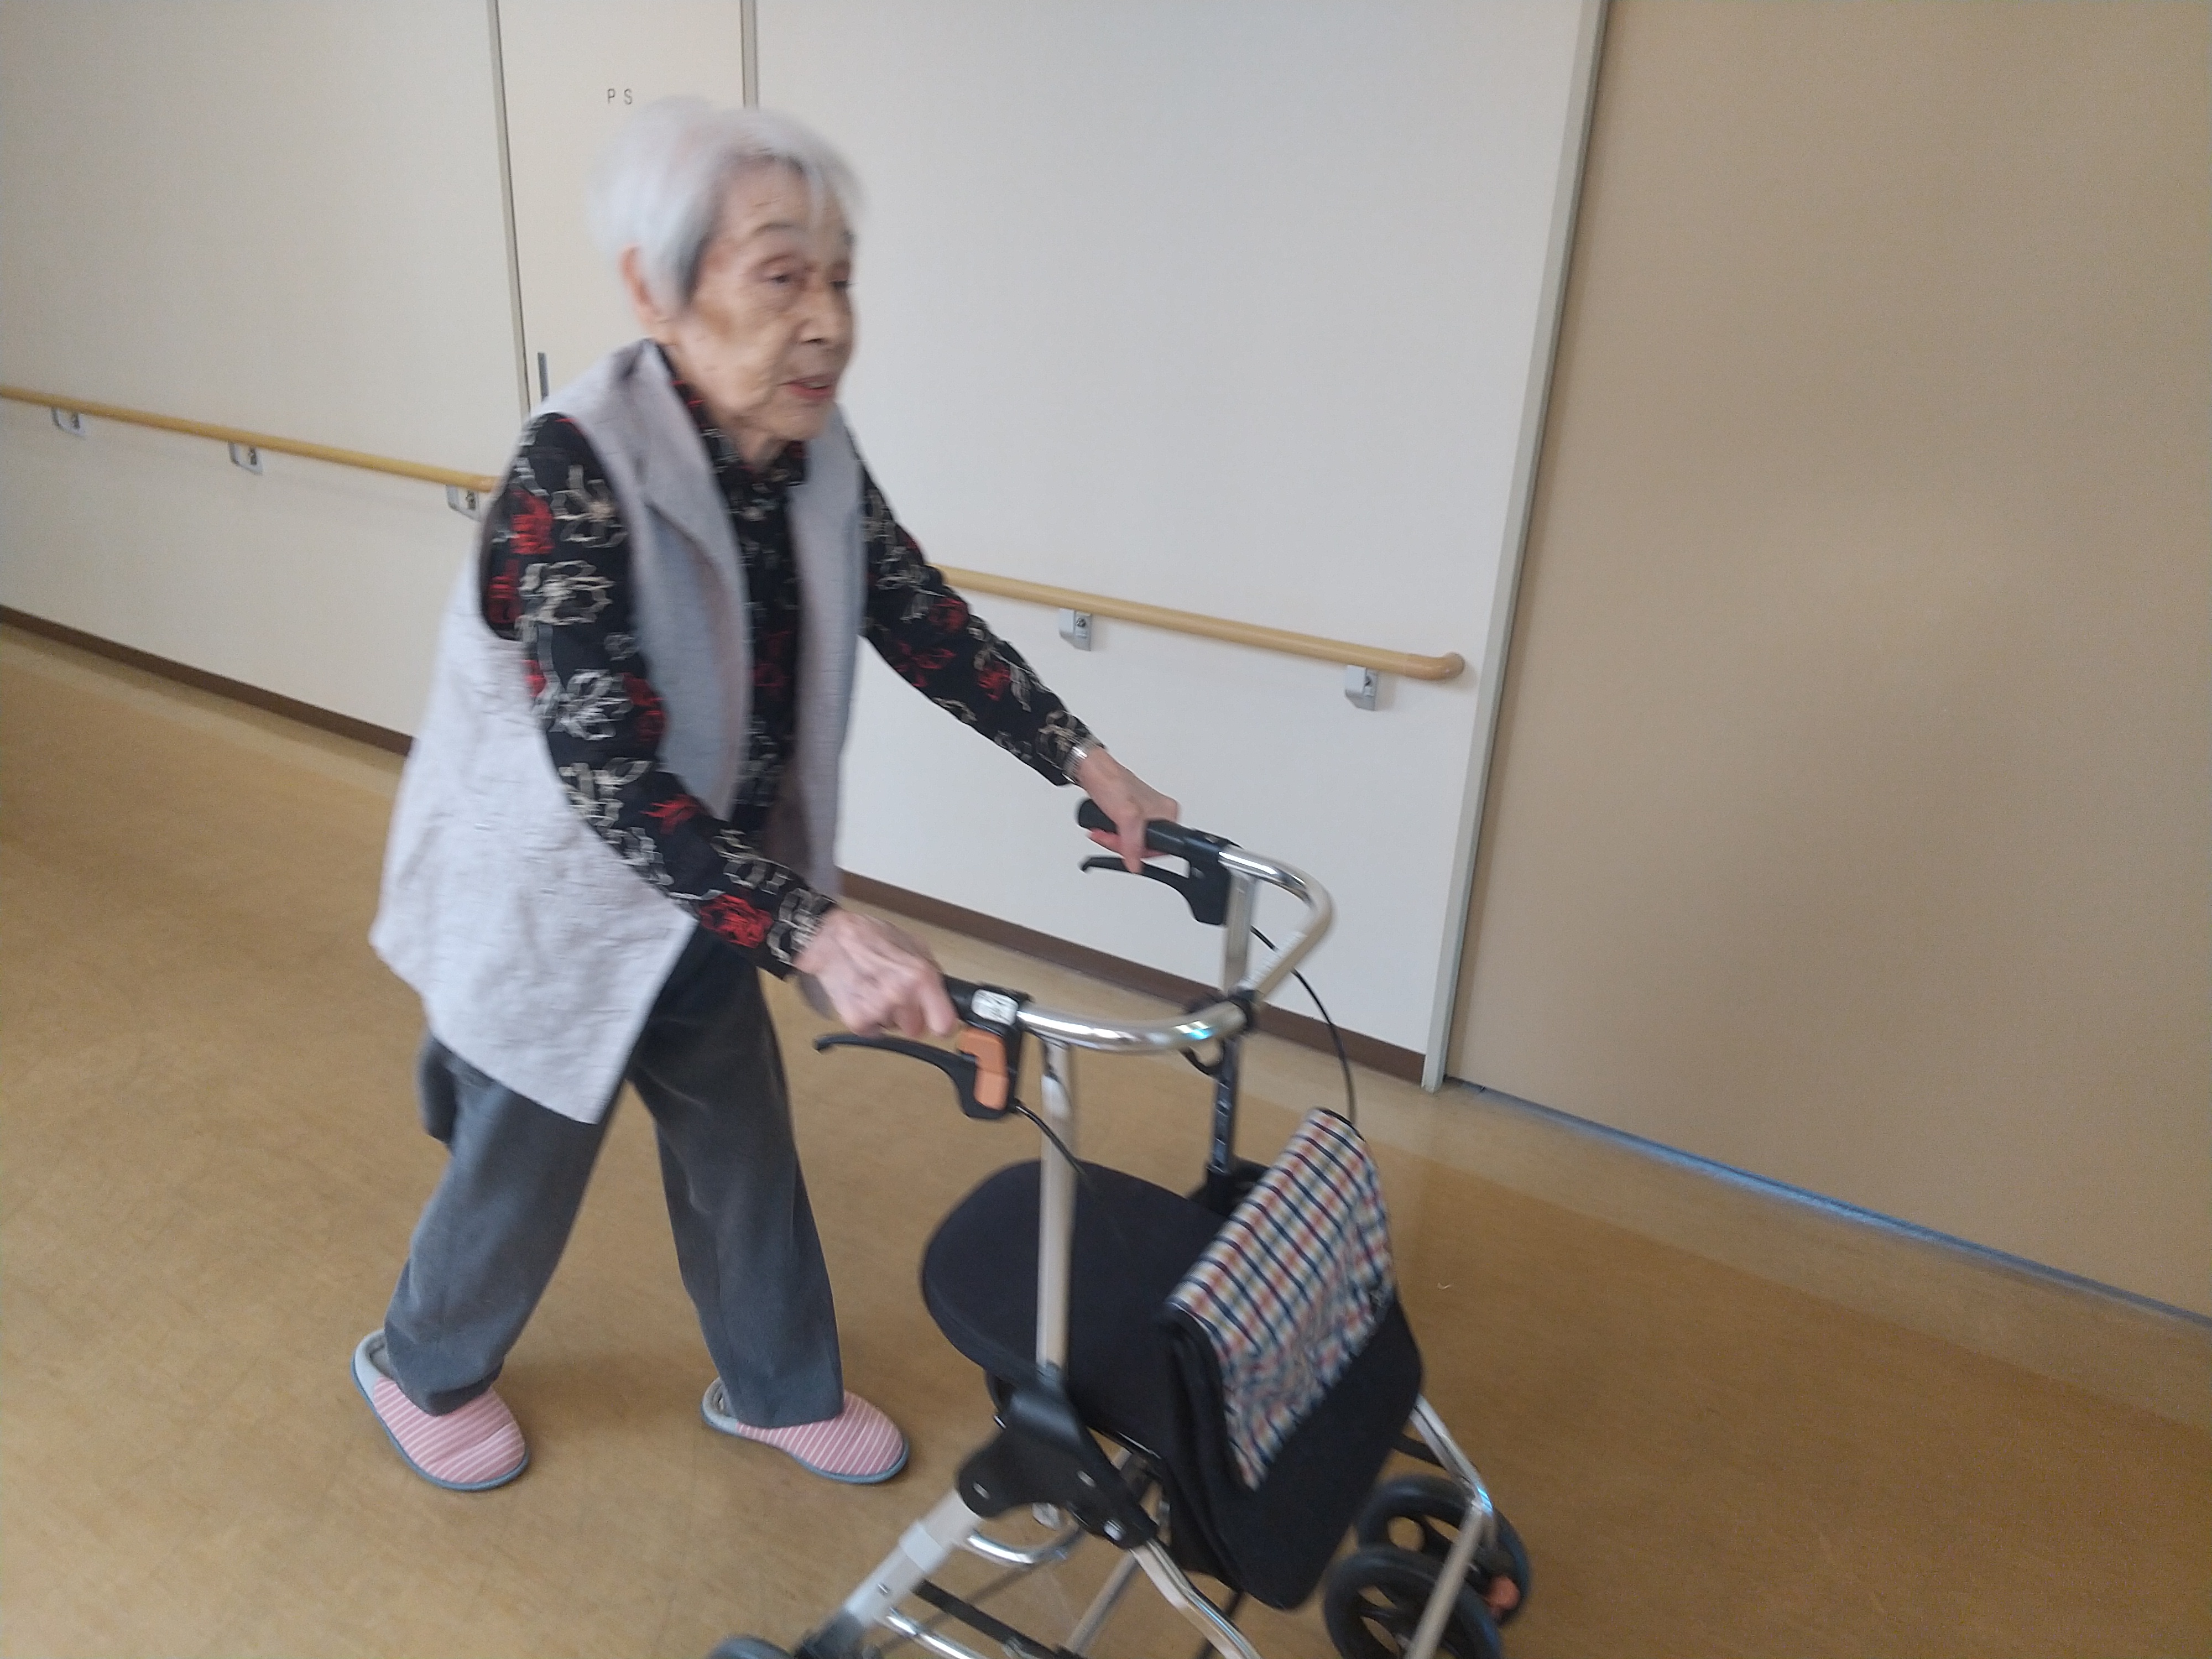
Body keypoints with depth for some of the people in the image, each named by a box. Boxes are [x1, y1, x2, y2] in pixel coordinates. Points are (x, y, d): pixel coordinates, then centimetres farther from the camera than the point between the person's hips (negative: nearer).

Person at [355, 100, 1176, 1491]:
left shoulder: (815, 454, -9)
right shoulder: (576, 472, -30)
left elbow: (925, 622, 1)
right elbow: (604, 770, -37)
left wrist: (1087, 763, -3)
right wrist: (816, 936, -45)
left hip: (707, 904, 6)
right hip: (552, 908, -6)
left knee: (746, 1156, 19)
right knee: (523, 1180, 16)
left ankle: (777, 1388, 45)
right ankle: (422, 1371, 49)